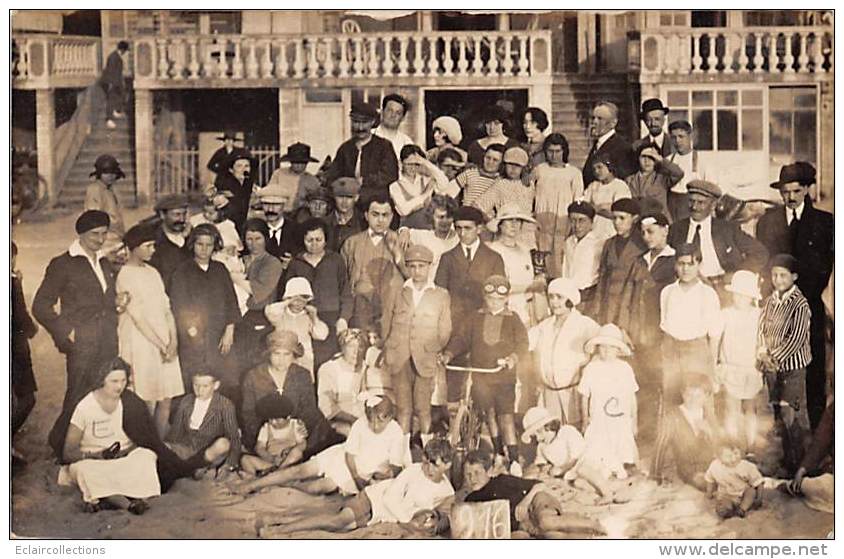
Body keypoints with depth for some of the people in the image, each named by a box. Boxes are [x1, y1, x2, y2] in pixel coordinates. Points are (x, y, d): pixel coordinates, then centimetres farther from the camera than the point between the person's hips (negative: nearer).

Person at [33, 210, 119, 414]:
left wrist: (120, 302, 10)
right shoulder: (63, 265, -3)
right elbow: (40, 307, -6)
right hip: (82, 347, -6)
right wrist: (67, 333, -10)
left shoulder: (105, 265, 19)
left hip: (109, 348, 6)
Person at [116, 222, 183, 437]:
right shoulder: (125, 275, -8)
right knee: (148, 402, -5)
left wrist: (173, 341, -2)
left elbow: (166, 308, 11)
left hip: (165, 344, 7)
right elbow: (138, 317, -11)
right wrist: (161, 346, -11)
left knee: (166, 400, 5)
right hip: (142, 345, -7)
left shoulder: (153, 272, 15)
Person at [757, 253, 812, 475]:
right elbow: (762, 328, 10)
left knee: (794, 416, -5)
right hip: (771, 366, 6)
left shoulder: (800, 304, -13)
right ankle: (785, 458, 24)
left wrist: (775, 358, -13)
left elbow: (797, 338, -16)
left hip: (792, 367, -6)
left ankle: (798, 463, 3)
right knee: (779, 415, 12)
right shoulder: (770, 301, 7)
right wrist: (762, 353, -6)